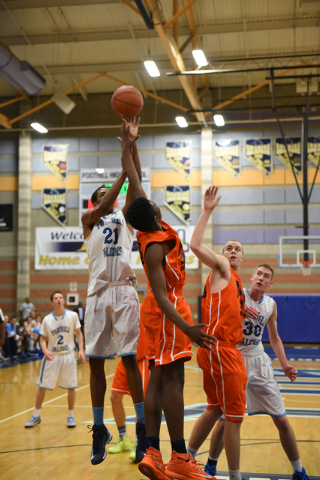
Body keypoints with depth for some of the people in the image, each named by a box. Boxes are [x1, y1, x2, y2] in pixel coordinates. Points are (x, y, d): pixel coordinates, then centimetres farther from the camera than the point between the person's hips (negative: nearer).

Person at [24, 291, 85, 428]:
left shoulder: (72, 315, -7)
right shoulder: (47, 319, -6)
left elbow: (78, 333, 1)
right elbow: (43, 338, 0)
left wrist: (81, 350, -10)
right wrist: (45, 350, -20)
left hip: (68, 355, 0)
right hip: (52, 355, 0)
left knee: (71, 387, 3)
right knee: (42, 386, 3)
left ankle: (70, 416, 21)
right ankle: (36, 416, 20)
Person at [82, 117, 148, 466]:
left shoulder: (125, 217, 16)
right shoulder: (88, 219, 13)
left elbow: (135, 184, 4)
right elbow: (103, 207, -9)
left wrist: (132, 146, -5)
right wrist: (122, 167, -14)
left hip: (124, 291, 0)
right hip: (97, 293, 0)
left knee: (130, 359, -4)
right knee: (95, 362, 3)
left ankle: (142, 428, 3)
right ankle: (99, 431, 16)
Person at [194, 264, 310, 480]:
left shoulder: (271, 304, 3)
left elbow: (275, 338, 15)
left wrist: (285, 365, 2)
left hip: (259, 361, 4)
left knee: (282, 421, 3)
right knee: (224, 421, -1)